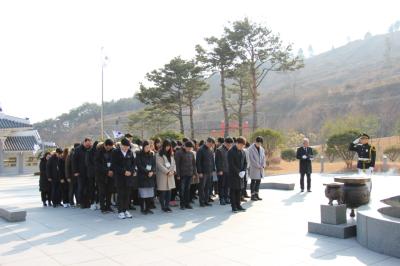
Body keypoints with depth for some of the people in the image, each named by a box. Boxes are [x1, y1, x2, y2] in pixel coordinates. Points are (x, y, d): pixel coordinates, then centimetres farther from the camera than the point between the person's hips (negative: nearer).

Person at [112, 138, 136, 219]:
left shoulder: (130, 152, 8)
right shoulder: (115, 152, -4)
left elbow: (133, 163, 11)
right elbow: (114, 165, -8)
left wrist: (131, 171, -7)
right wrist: (124, 171, -14)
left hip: (129, 176, 4)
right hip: (119, 176, -3)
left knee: (127, 194, 6)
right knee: (121, 194, -1)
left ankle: (126, 210, 14)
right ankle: (120, 211, 6)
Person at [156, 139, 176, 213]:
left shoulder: (170, 154, 16)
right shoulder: (159, 154, -5)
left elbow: (173, 163, 15)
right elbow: (159, 165, -12)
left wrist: (173, 171, -3)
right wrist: (167, 172, -14)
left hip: (170, 175, 6)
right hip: (162, 175, -6)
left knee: (169, 191, 5)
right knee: (163, 192, -2)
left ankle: (167, 206, 13)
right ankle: (163, 207, 8)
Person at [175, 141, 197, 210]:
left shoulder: (191, 153, 10)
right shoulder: (179, 153, -7)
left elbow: (194, 164, 16)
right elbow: (177, 164, -9)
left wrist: (194, 173, 9)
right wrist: (178, 175, -12)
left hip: (190, 174, 5)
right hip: (182, 175, -5)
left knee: (188, 189, 9)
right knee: (182, 189, -1)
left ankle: (187, 203, 16)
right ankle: (182, 204, 8)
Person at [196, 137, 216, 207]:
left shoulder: (211, 150, 11)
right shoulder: (201, 150, -10)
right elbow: (198, 162, -12)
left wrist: (213, 169, 10)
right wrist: (199, 172, -15)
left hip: (210, 172, 7)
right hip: (203, 172, -6)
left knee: (208, 187, 11)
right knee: (202, 187, 0)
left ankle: (206, 201, 18)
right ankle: (202, 202, 7)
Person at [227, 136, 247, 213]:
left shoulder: (243, 152, 10)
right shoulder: (231, 151, -11)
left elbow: (245, 163, 13)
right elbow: (231, 164, -16)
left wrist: (243, 171, -4)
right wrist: (238, 172, -16)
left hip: (241, 174, 6)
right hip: (233, 175, -6)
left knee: (239, 190, 11)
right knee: (233, 190, 0)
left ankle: (238, 205, 19)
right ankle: (233, 207, 6)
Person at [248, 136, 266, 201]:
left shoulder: (262, 149, 12)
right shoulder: (251, 149, -10)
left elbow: (263, 158, 12)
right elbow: (252, 159, -14)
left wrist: (263, 165, -4)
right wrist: (258, 166, -14)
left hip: (260, 168, 6)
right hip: (254, 168, -6)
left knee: (258, 181, 9)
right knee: (253, 182, 0)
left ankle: (256, 194, 17)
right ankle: (252, 195, 6)